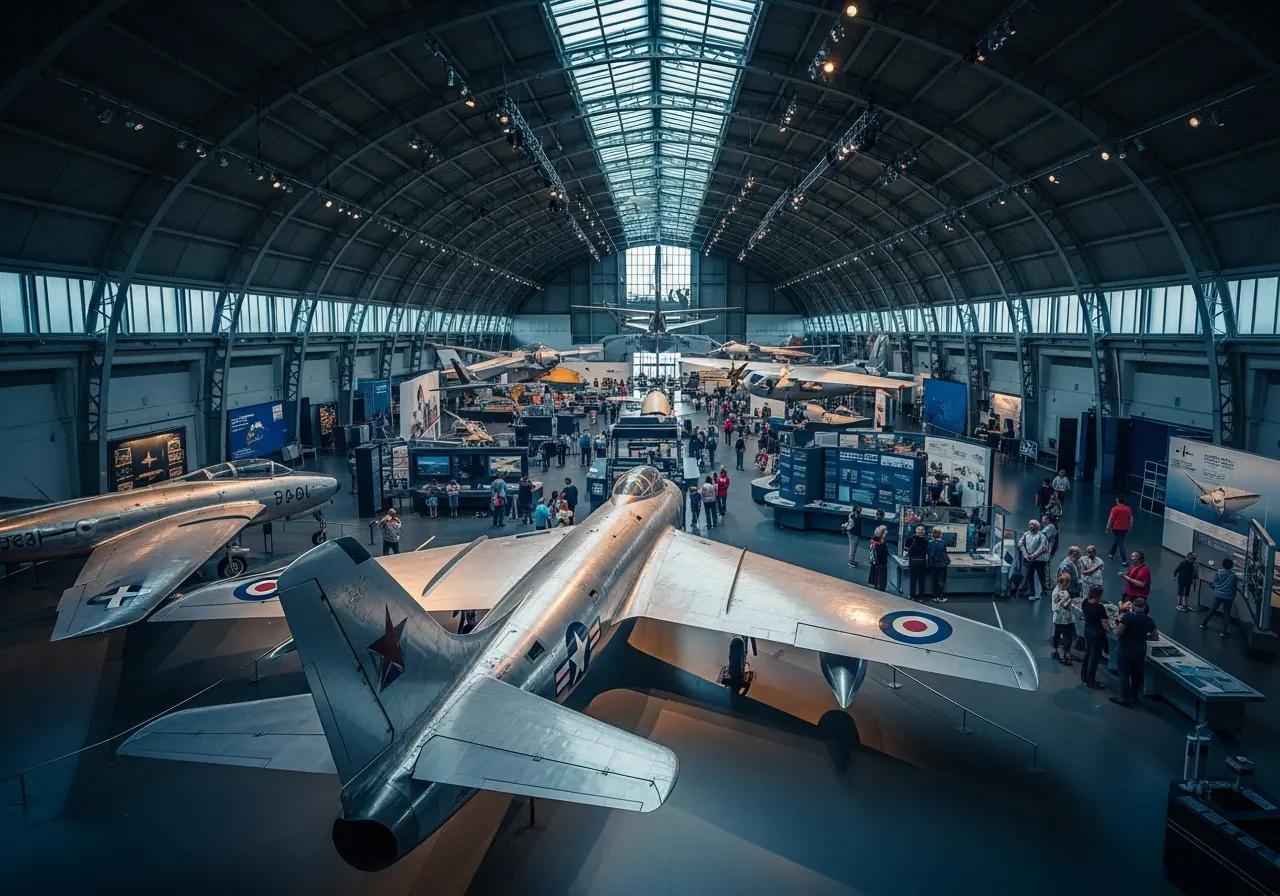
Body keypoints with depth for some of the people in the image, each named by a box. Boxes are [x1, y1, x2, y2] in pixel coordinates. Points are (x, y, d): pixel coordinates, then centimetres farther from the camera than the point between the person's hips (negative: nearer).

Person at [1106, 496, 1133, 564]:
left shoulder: (1115, 509, -13)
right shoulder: (1128, 509, -1)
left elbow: (1110, 519, -11)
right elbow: (1131, 519, 6)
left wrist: (1108, 528, 0)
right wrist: (1130, 527, 19)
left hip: (1116, 528, -4)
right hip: (1125, 529, 4)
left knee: (1120, 543, 0)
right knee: (1117, 540, 24)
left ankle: (1124, 561, -2)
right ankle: (1112, 553, 36)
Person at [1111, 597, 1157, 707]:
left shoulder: (1128, 616, -20)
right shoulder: (1149, 620, -2)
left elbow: (1118, 632, -23)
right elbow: (1154, 634, 14)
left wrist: (1119, 622, -5)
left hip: (1125, 650, -5)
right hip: (1140, 650, 5)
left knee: (1124, 674, 5)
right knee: (1137, 674, 17)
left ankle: (1124, 699, 9)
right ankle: (1134, 698, 26)